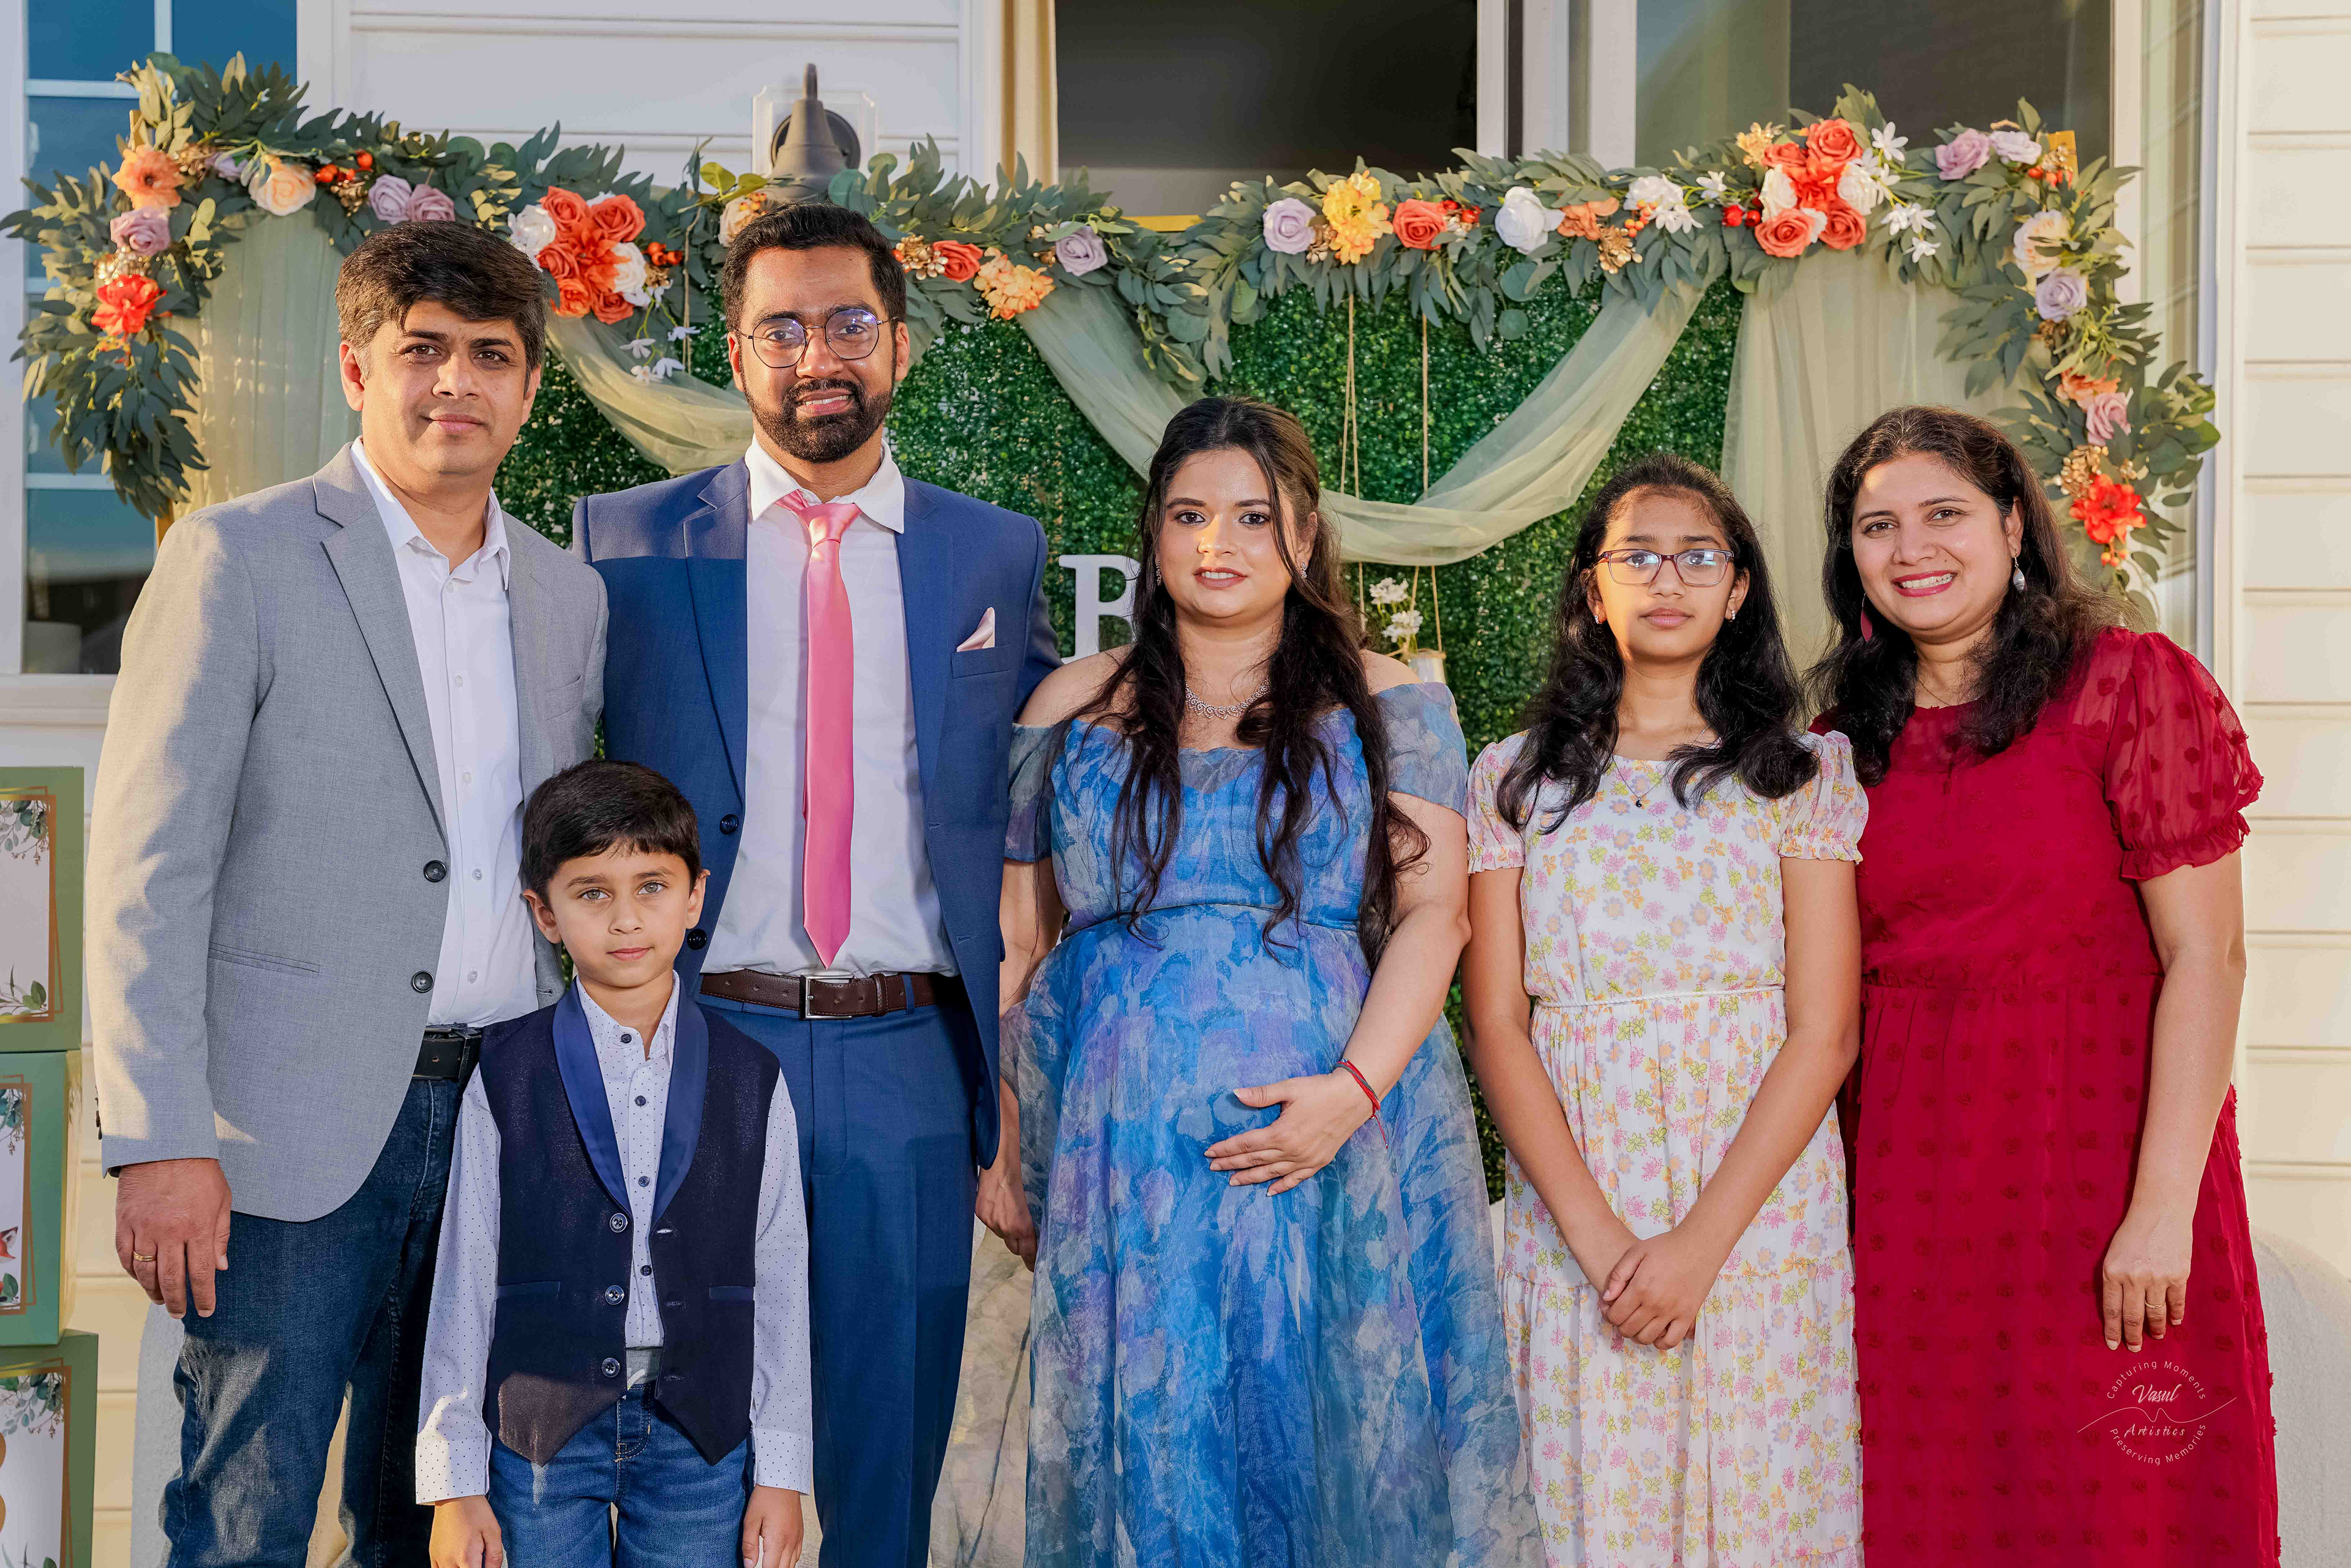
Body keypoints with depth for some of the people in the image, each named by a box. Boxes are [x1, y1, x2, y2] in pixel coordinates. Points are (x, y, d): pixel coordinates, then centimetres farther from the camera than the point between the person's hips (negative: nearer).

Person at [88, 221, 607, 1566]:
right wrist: (159, 1142, -15)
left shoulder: (570, 595, 13)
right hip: (298, 1127, -4)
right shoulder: (240, 557, -3)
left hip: (505, 1122, 5)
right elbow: (148, 866, -8)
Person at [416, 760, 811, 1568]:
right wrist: (455, 1486, -1)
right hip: (542, 1428, -1)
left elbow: (779, 1281, 4)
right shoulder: (505, 1076, -1)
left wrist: (781, 1472, 2)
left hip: (699, 1437, 1)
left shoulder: (749, 1080, 3)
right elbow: (463, 1279, 0)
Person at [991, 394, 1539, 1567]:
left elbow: (1432, 911, -3)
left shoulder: (1386, 706, 6)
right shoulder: (1073, 710, 10)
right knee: (1148, 1454, 4)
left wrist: (1356, 1089, -17)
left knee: (1334, 1442, 2)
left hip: (1342, 1143, -1)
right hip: (1127, 1158, 1)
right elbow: (1017, 938, 10)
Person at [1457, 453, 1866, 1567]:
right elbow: (1496, 1024, 2)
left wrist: (1703, 1240, -12)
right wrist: (1596, 1236, -10)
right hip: (1571, 1227, 1)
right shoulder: (1517, 779, 9)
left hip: (1760, 1216, -1)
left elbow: (1824, 1031, -2)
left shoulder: (1804, 772, 6)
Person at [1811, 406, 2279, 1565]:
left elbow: (2205, 957, -10)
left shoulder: (2126, 687, -5)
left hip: (2097, 1153, -4)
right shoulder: (1847, 737, 9)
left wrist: (2163, 1207, -16)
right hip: (1907, 1184, 4)